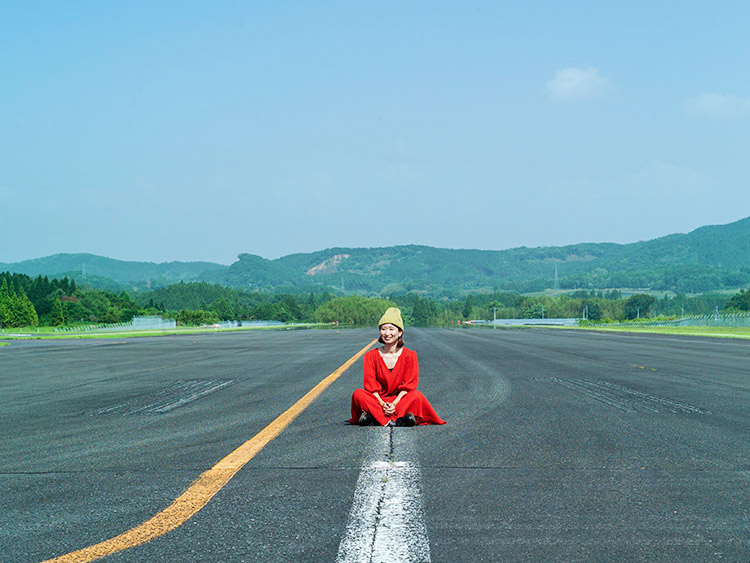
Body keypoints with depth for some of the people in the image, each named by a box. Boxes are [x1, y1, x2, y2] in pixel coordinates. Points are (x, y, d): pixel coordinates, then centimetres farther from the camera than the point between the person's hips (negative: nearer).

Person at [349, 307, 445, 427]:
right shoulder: (371, 356, 1)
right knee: (358, 394, -27)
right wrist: (382, 404, -21)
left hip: (400, 399, -1)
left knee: (417, 396, -31)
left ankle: (375, 416, -40)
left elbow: (409, 384, -5)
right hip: (378, 400, 1)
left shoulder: (409, 355, 0)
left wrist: (395, 404, -20)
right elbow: (370, 384, -5)